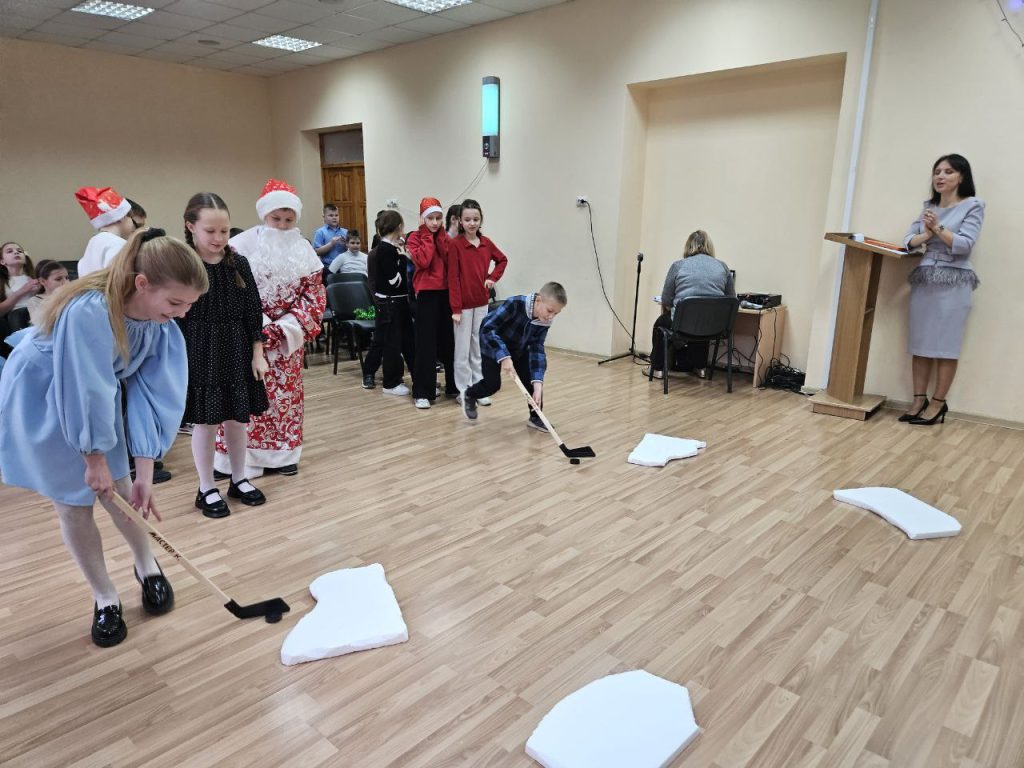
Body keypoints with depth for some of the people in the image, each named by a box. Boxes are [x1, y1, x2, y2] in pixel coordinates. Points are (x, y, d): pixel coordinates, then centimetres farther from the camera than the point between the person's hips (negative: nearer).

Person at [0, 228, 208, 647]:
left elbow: (152, 397, -18)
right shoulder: (87, 312, -40)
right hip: (41, 401, -4)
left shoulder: (162, 326, -20)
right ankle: (105, 598, 19)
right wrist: (95, 459, -18)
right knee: (73, 504, 3)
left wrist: (144, 475, -18)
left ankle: (147, 567, 31)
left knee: (120, 490, 7)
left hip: (96, 397, 5)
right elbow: (81, 394, -31)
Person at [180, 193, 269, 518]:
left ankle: (239, 480, 31)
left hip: (237, 353, 3)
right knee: (205, 422, 6)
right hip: (199, 355, -3)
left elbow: (253, 313, 4)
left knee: (237, 419, 13)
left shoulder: (239, 264, 0)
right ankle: (206, 489, 22)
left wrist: (257, 354, 1)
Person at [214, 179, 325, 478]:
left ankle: (281, 454, 23)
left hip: (287, 336, 4)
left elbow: (314, 295, 2)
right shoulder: (242, 246, -7)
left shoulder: (304, 250, 4)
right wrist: (259, 326, -18)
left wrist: (288, 326, -11)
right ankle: (235, 459, 9)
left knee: (285, 393, 10)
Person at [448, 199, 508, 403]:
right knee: (462, 350, 4)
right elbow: (453, 278, -13)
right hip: (463, 305, -5)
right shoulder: (455, 245, -11)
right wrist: (455, 308, -15)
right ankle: (464, 391, 15)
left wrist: (493, 278, 5)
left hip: (482, 303, 5)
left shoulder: (486, 242, 4)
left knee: (479, 348, 12)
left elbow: (502, 260, 21)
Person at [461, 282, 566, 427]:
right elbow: (487, 329, -39)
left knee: (532, 379, -5)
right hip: (493, 344, -5)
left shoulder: (545, 321, -21)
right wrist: (504, 356, -47)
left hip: (518, 348, 5)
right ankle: (469, 396, 27)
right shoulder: (515, 304, -39)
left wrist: (537, 382, -33)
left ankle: (535, 417, 14)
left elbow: (537, 349, -23)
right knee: (492, 384, -5)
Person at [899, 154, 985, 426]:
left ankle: (938, 403, 3)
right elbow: (908, 240, 6)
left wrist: (938, 228, -18)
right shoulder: (929, 206, 15)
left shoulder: (973, 205, 1)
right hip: (924, 279, 5)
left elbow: (964, 245, -10)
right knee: (920, 344, 3)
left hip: (953, 282, -5)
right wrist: (926, 235, -13)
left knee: (945, 346, -4)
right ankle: (919, 400, 8)